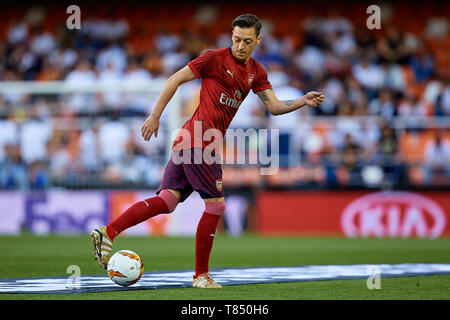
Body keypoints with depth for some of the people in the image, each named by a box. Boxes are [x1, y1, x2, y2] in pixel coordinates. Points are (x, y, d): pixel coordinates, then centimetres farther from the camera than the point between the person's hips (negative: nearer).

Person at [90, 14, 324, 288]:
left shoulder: (256, 72, 17)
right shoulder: (215, 58, -5)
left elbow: (274, 106, 15)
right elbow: (175, 80, -2)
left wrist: (304, 101, -1)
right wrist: (155, 117, -3)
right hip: (200, 139, -7)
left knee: (168, 200, -3)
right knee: (216, 204, -4)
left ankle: (108, 232, -10)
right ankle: (201, 275, 5)